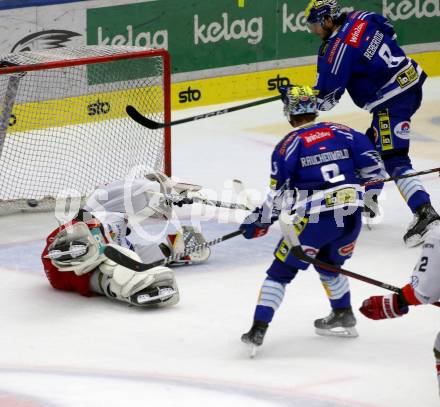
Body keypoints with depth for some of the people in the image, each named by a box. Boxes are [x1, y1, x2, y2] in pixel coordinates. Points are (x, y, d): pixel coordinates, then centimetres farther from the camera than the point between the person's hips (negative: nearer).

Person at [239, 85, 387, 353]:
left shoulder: (289, 145, -1)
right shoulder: (342, 132, 9)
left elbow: (279, 195, -5)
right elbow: (374, 169, 7)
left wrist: (259, 223, 8)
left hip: (314, 220, -4)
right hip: (351, 216, 4)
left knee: (281, 271, 6)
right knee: (329, 264, 31)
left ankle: (258, 329, -3)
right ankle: (344, 318, 39)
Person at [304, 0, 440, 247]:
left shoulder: (338, 47, -17)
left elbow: (326, 97, -12)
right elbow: (390, 34, 24)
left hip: (391, 101, -10)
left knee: (394, 160, -13)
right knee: (373, 146, 23)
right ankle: (369, 199, 35)